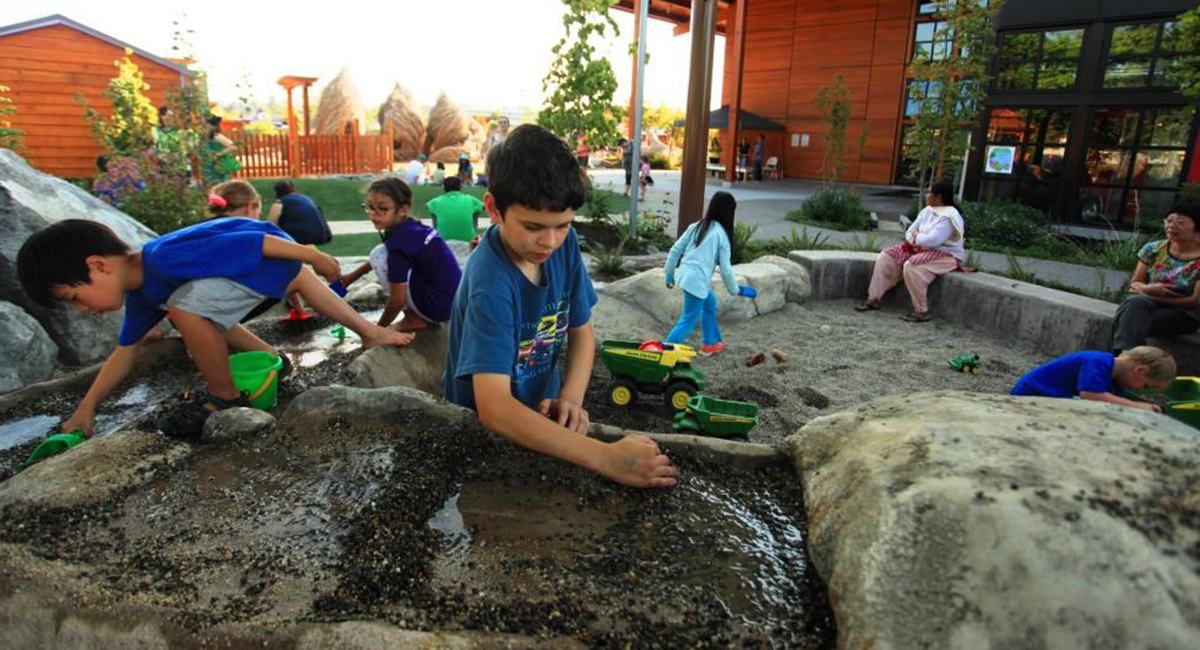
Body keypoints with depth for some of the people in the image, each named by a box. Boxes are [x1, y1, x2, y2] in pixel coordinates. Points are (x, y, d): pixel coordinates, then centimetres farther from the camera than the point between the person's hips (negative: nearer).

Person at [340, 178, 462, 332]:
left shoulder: (399, 240, -19)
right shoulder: (411, 228, 6)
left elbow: (398, 299, -16)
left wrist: (379, 327, 0)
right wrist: (352, 276, 30)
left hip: (439, 306, -9)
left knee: (379, 255, -7)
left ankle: (414, 319, 1)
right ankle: (422, 315, 16)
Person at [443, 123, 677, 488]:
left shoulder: (564, 243, -8)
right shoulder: (490, 282, -27)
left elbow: (582, 330, 4)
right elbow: (493, 408, -36)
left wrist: (571, 398, -14)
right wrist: (605, 458, -41)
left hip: (541, 415, 5)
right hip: (482, 429, -5)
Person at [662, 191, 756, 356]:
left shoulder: (696, 226, 8)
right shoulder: (721, 234, -7)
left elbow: (675, 250, 7)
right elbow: (725, 268, -4)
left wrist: (669, 274, 17)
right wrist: (735, 290, 10)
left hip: (685, 275, 8)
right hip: (697, 281, -8)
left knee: (710, 303, 27)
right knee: (688, 321, 1)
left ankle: (709, 344, 38)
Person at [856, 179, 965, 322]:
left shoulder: (949, 216, -19)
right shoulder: (928, 211, 9)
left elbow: (932, 240, -30)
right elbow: (910, 232, 9)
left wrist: (916, 236, -11)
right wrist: (917, 240, -13)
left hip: (946, 255, -9)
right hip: (921, 249, 9)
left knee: (912, 266, -35)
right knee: (886, 256, -4)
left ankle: (922, 312, -26)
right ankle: (874, 299, -5)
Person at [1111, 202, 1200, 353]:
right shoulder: (1153, 249, 4)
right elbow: (1134, 284, 8)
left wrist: (1145, 293, -16)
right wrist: (1148, 289, -17)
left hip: (1183, 314, -3)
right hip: (1146, 303, 3)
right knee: (1135, 302, -34)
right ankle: (1125, 356, -41)